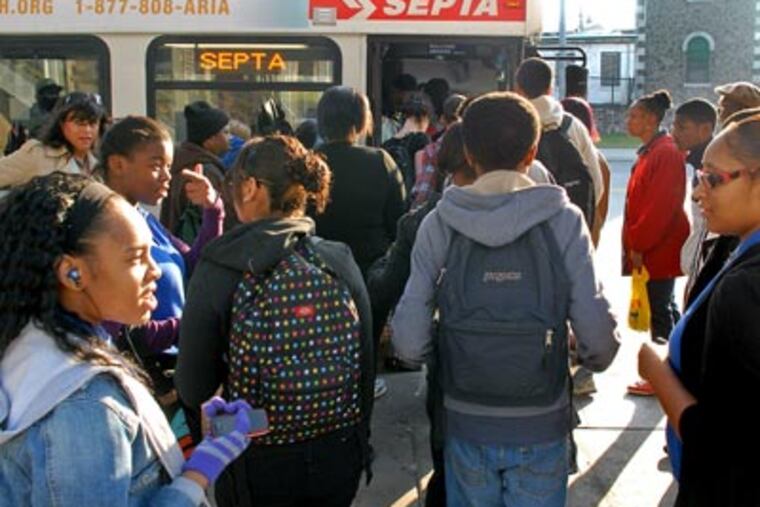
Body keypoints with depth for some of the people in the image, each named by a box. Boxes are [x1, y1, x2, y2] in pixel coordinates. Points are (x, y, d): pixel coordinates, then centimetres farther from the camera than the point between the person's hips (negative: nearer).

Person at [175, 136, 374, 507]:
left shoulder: (217, 270, -17)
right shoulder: (342, 261, -9)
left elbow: (193, 389, -12)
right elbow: (366, 367, -1)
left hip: (258, 464, -2)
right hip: (338, 458, 3)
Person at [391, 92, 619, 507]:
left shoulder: (439, 224, -8)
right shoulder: (563, 222, -11)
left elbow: (408, 341, -11)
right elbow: (598, 336, -14)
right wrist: (593, 359, 9)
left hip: (466, 425, 1)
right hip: (541, 426, -1)